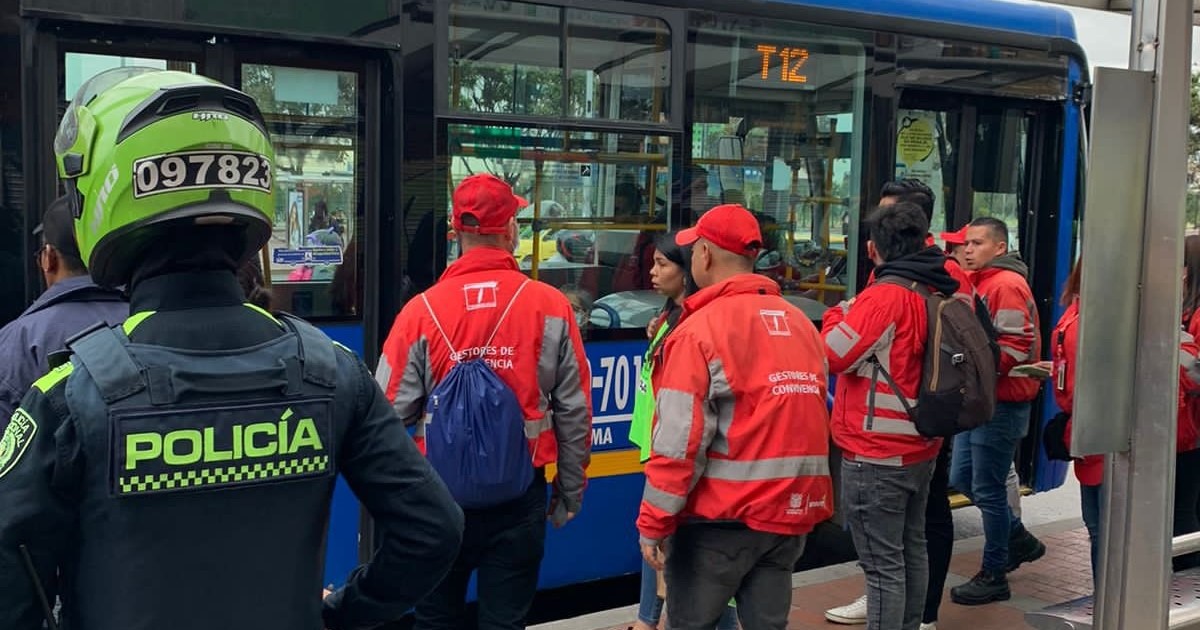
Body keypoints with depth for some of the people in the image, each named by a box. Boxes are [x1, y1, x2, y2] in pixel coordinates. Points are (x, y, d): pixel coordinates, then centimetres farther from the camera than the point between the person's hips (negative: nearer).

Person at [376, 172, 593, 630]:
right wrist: (570, 491, 9)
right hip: (520, 496, 0)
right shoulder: (551, 307, -8)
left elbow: (391, 413, -8)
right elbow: (574, 412, -4)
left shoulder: (421, 310, -10)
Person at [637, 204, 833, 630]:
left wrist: (653, 525, -8)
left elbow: (679, 442, -15)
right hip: (791, 511, 6)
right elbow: (810, 422, 12)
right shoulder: (800, 324, 8)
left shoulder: (700, 329, -12)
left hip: (721, 517, -6)